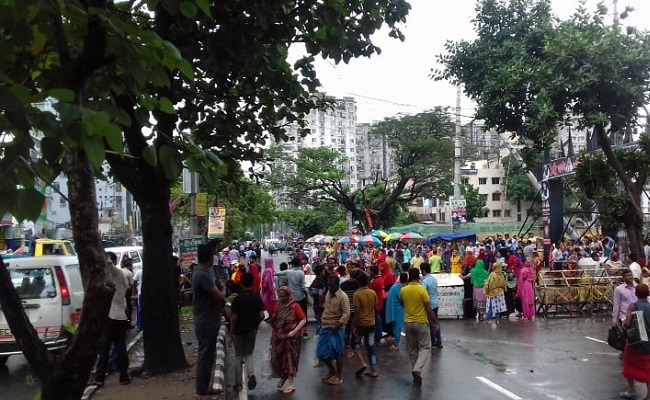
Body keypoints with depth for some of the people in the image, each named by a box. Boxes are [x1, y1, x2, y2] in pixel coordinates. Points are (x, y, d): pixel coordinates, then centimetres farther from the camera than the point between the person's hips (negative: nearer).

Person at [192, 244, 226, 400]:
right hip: (207, 323, -10)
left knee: (207, 355, 18)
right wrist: (223, 288, -4)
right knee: (205, 356, -1)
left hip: (207, 321, 10)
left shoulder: (200, 273, 10)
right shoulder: (203, 275, -23)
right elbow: (219, 296, -24)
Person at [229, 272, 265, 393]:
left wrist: (231, 333, -4)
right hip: (252, 330, 2)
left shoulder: (237, 299, -15)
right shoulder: (257, 298, -7)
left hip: (239, 331, -2)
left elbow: (234, 318, -15)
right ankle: (251, 374, -10)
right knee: (248, 354, 17)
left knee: (238, 356, 11)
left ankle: (238, 384, 14)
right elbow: (261, 315, -7)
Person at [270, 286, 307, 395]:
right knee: (276, 359, 10)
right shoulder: (277, 305, 1)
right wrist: (274, 334, 9)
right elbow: (273, 320, 11)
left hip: (290, 338, -5)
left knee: (289, 359, 3)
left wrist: (294, 331, -22)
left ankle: (291, 384, 13)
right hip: (278, 337, 5)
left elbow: (304, 320, -14)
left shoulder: (295, 306, -15)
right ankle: (283, 377, 38)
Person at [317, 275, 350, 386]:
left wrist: (337, 326, -22)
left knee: (337, 353, 3)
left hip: (336, 329, -7)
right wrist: (323, 321, 14)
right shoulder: (328, 293, 9)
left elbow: (346, 314, -19)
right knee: (322, 351, 11)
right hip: (325, 327, 8)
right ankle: (331, 370, 30)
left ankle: (338, 376, 16)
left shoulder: (342, 296, -15)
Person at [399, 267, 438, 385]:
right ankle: (417, 369, -14)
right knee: (425, 348, 5)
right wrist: (435, 322, -2)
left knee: (412, 349, 14)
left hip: (408, 323, 4)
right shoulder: (422, 290, -15)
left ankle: (416, 374, 18)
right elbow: (428, 309, -13)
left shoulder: (403, 290, -3)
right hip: (421, 322, -4)